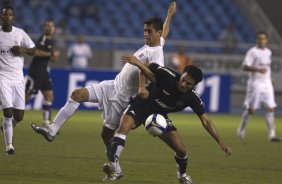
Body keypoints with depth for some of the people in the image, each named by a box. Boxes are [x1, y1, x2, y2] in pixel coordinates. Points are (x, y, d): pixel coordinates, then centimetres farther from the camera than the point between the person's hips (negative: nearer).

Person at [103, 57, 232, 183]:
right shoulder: (168, 76, -25)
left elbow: (205, 121, -10)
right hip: (141, 106, -3)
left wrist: (220, 142, -14)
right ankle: (114, 167, -42)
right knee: (124, 126, -35)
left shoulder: (192, 98, -15)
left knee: (181, 149, -4)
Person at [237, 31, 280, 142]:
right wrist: (257, 69, -27)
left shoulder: (268, 52, 14)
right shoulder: (252, 52, -8)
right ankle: (241, 129, 21)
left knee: (270, 108, -5)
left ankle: (272, 135, -7)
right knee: (251, 109, -1)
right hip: (255, 83, -6)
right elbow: (244, 67, -15)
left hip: (267, 83, 6)